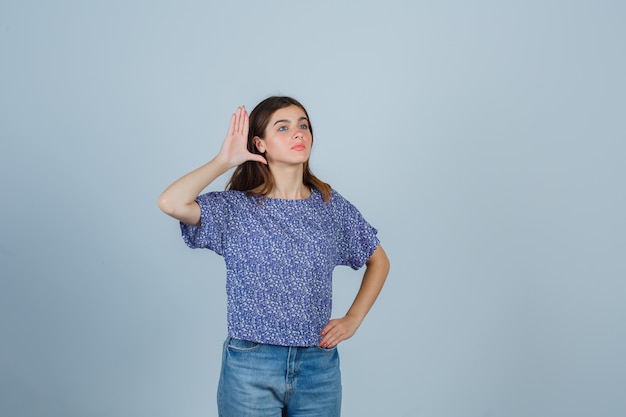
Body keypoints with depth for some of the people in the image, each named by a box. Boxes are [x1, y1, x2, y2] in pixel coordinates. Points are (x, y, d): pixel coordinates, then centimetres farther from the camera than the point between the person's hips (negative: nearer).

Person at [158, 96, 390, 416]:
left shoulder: (332, 206, 3)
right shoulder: (236, 208, -4)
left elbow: (378, 261, 16)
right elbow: (170, 203, -22)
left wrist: (353, 319, 4)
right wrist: (224, 160, -11)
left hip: (319, 365, 3)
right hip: (251, 367, -2)